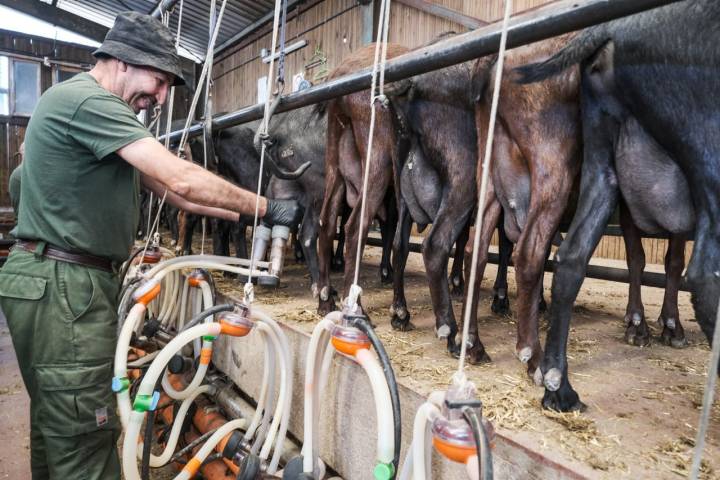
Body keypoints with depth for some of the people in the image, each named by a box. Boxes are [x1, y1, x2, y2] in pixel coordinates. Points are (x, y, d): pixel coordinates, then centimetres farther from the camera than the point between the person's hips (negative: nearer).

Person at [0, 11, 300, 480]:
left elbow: (167, 188, 14)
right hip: (63, 285, -10)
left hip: (66, 282, 10)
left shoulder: (94, 106, 17)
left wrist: (247, 214, 9)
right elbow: (182, 180, -25)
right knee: (85, 440, -1)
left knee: (57, 423, 23)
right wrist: (265, 207, -14)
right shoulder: (87, 99, -16)